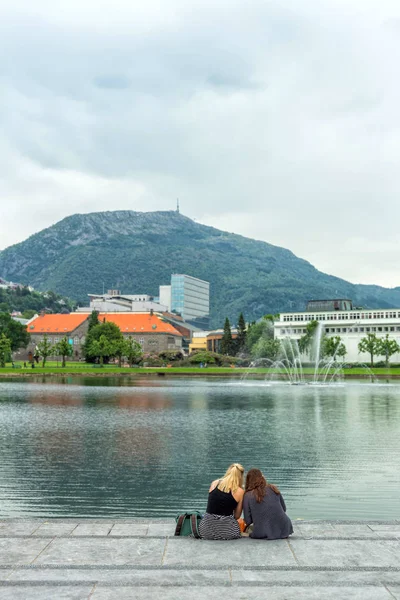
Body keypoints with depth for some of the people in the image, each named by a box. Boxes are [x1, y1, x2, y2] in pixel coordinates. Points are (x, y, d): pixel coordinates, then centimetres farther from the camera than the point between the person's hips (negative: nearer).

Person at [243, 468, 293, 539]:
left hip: (263, 534, -1)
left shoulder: (247, 496, -3)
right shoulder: (273, 489, 5)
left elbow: (248, 521, 0)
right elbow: (284, 508, 15)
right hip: (283, 530, 1)